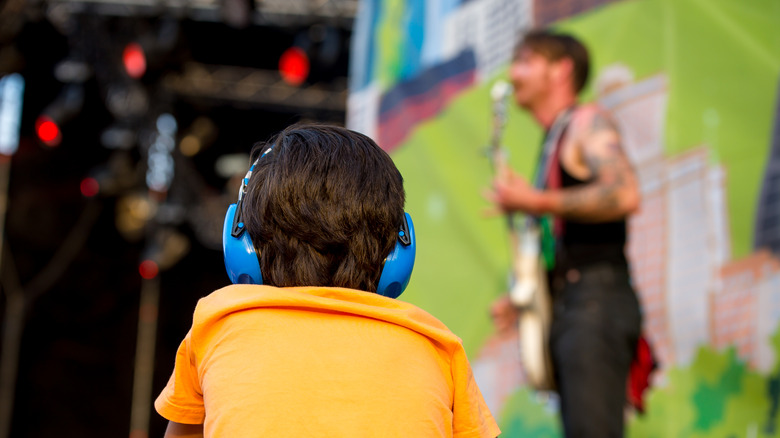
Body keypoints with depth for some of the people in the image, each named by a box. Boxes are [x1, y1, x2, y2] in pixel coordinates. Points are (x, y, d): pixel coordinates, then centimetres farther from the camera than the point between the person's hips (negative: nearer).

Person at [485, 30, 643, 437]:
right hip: (564, 305, 9)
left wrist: (536, 202, -16)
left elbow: (625, 195, -20)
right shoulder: (552, 142, 24)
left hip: (596, 298, -9)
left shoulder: (587, 121, -2)